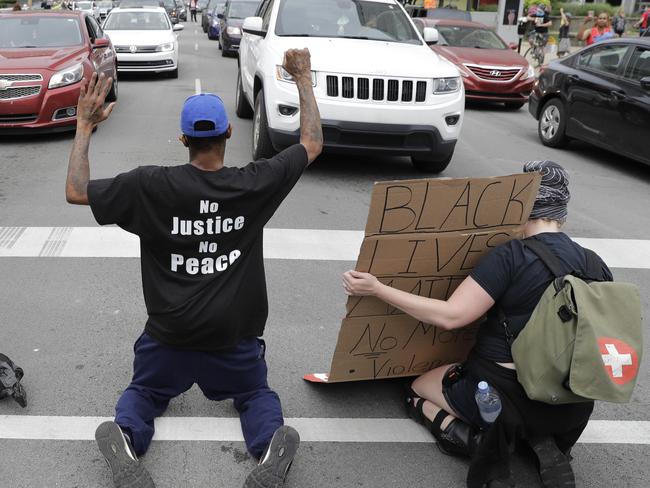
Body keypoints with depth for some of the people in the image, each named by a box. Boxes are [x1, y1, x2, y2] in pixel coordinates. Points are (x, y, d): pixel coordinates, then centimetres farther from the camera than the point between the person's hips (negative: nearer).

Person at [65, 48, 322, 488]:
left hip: (170, 333, 0)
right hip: (236, 335, 0)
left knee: (143, 393, 27)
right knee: (256, 392, 27)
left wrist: (85, 127, 4)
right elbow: (313, 143, 2)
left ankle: (125, 439, -10)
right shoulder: (254, 184, -12)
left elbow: (76, 191, -4)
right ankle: (272, 444, -9)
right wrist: (304, 80, 11)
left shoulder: (151, 185, -14)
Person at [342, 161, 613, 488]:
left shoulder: (511, 256, -18)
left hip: (500, 393, -5)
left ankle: (476, 440, -5)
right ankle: (544, 442, 8)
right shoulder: (595, 264, -1)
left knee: (417, 390, 21)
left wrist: (377, 289, -19)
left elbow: (450, 316, -22)